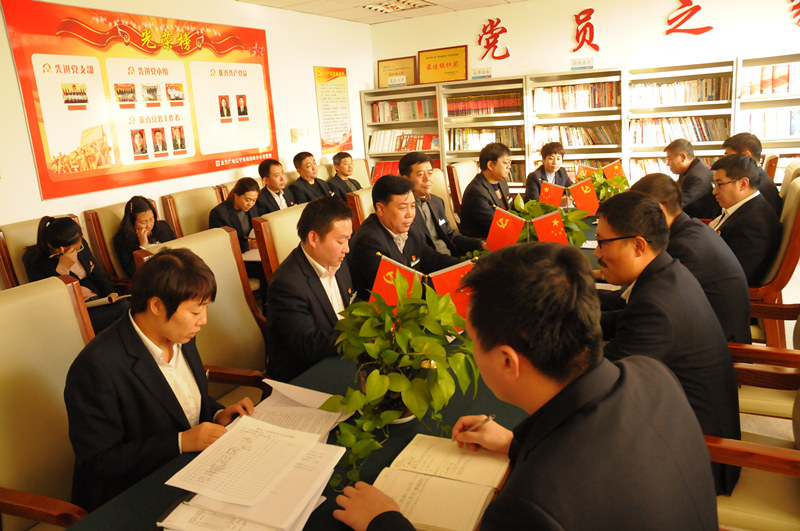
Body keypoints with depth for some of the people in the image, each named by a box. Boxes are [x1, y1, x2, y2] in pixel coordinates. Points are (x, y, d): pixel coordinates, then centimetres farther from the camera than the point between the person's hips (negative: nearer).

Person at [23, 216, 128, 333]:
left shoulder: (81, 245, 10)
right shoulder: (33, 260, -5)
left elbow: (97, 273, 20)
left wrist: (111, 292, 1)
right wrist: (62, 267, -21)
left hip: (96, 299, 7)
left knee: (126, 305, -27)